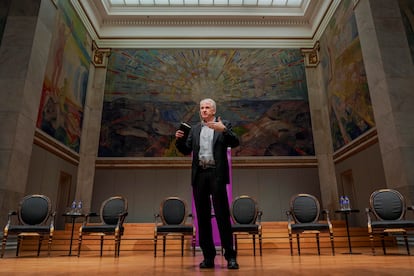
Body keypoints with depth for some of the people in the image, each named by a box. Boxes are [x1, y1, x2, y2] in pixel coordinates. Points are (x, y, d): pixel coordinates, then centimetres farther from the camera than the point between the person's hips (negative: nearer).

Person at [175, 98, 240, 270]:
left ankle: (230, 256, 4)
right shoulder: (194, 129, 18)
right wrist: (179, 139, -5)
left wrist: (223, 130, -22)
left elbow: (235, 142, -7)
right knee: (202, 217, 6)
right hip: (199, 175, 4)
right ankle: (208, 257, 15)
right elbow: (186, 150, 14)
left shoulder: (224, 126, 7)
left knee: (222, 215, -4)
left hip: (216, 174, -4)